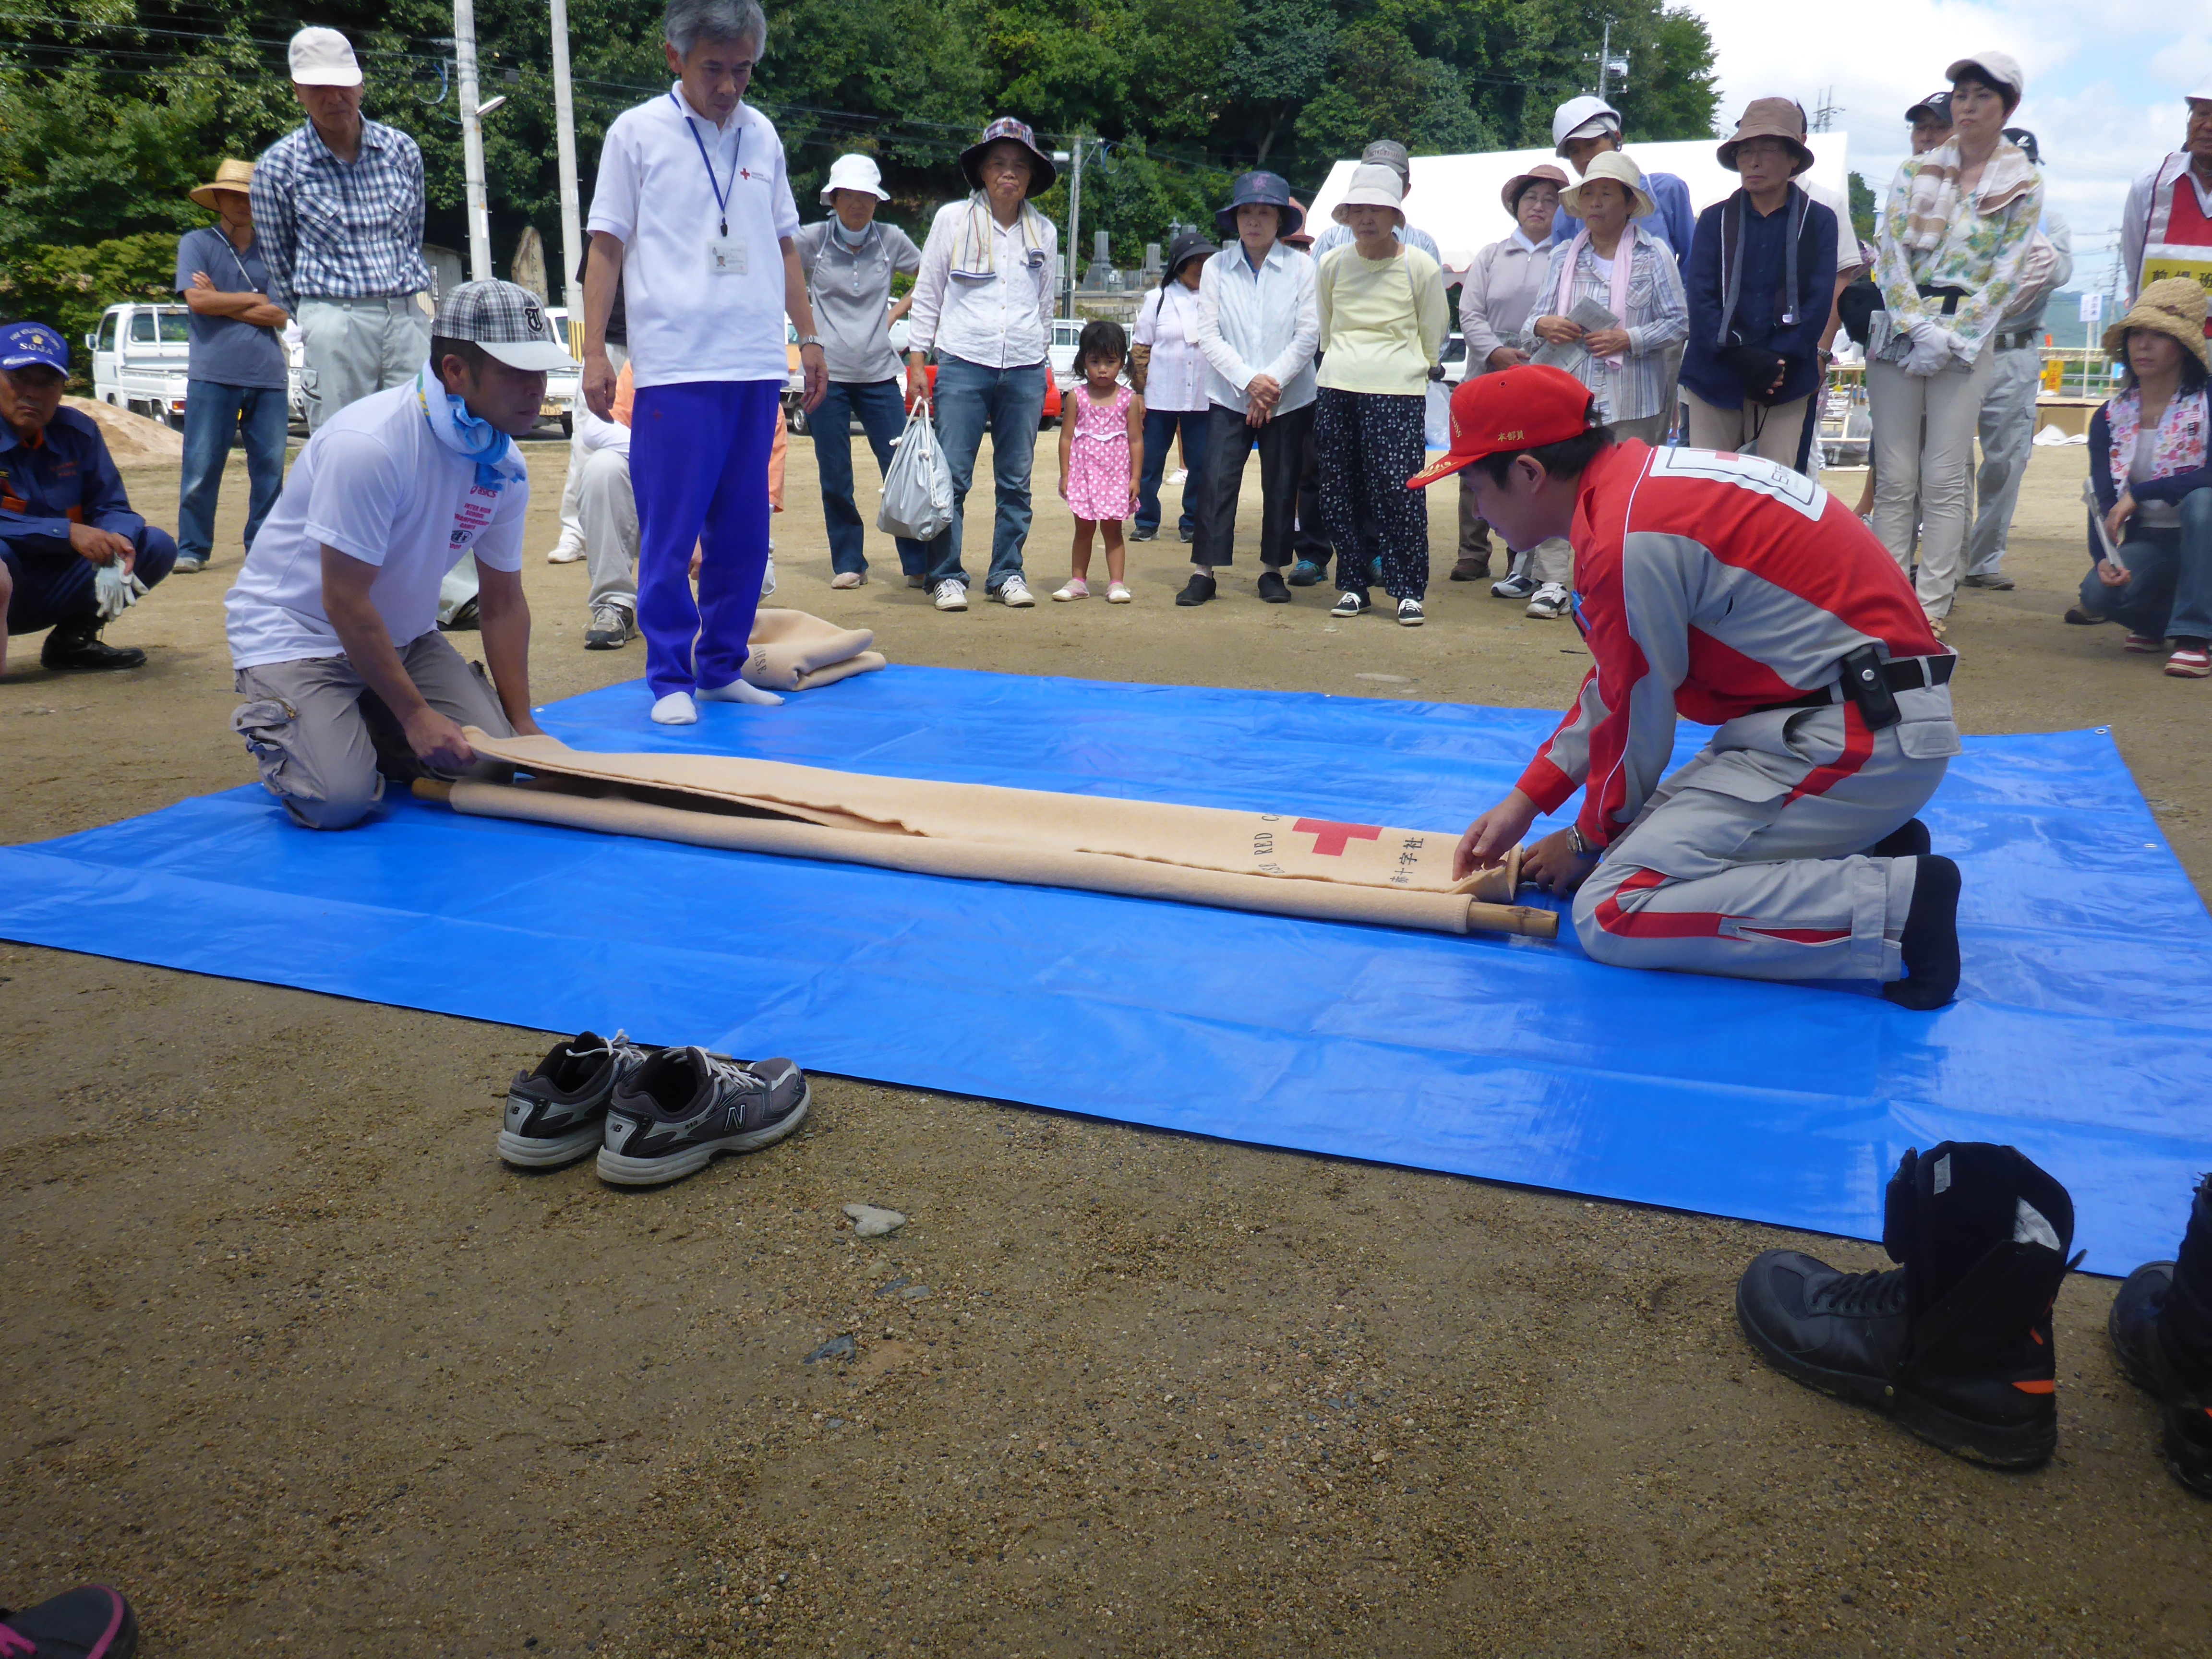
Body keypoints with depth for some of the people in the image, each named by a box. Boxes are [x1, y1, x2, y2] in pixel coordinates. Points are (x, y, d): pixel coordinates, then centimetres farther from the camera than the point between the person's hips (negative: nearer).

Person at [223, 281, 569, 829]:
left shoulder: (504, 467, -6)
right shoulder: (368, 444, -28)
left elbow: (503, 602, 3)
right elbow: (343, 602, -25)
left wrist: (522, 725, -1)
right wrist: (416, 715, -21)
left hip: (402, 636, 6)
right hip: (295, 633, -6)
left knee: (492, 760, -11)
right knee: (339, 800, -23)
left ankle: (365, 728, 15)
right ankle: (271, 723, 9)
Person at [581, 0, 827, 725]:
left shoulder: (762, 135, 14)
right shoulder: (637, 132, 3)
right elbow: (606, 248, 3)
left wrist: (809, 337, 16)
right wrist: (595, 352, -4)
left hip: (758, 366, 4)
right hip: (675, 367, -4)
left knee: (744, 532, 7)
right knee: (670, 533, -4)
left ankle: (723, 668, 18)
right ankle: (671, 679, 5)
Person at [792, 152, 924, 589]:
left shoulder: (891, 239, 4)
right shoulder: (812, 240, 1)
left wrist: (896, 312, 7)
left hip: (878, 373, 1)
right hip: (827, 373, 0)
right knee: (835, 478, 2)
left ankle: (919, 564, 4)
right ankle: (848, 564, 14)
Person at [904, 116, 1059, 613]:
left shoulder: (1044, 232, 12)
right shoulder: (953, 219, 4)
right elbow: (927, 294, 6)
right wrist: (917, 362, 1)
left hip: (1025, 370, 3)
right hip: (963, 365, -2)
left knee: (1016, 480, 4)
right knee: (952, 477, -6)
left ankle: (1007, 573, 14)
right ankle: (946, 576, 2)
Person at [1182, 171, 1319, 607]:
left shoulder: (1301, 267, 1)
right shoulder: (1216, 268, 3)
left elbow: (1309, 334, -4)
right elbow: (1208, 334, -2)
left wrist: (1271, 382, -12)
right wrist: (1248, 380, -13)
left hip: (1289, 399, 0)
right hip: (1229, 396, 0)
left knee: (1281, 486, 4)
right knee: (1217, 481, -6)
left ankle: (1272, 570, 14)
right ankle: (1204, 571, -1)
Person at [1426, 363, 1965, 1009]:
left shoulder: (1623, 537, -21)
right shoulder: (1640, 478, 10)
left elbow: (1636, 725, -10)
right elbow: (1614, 681, 17)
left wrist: (1588, 842, 8)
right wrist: (1525, 800, 14)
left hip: (1854, 741, -10)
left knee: (1611, 914, -14)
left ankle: (1895, 906, -14)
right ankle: (1865, 855, 9)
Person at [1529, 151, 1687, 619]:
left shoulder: (1654, 255, 5)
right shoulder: (1563, 257, 16)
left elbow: (1679, 323, 1)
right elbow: (1540, 320, 16)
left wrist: (1630, 339, -13)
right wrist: (1543, 326, -8)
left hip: (1634, 399, -2)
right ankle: (1552, 581, -1)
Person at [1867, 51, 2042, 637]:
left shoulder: (2023, 186, 6)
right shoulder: (1915, 172, 11)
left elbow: (2007, 276, 0)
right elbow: (1889, 253, 2)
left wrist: (1949, 340, -11)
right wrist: (1921, 329, -10)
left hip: (1965, 341, -1)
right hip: (1897, 334, 2)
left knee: (1944, 481, -6)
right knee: (1895, 479, -1)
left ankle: (1932, 609, -3)